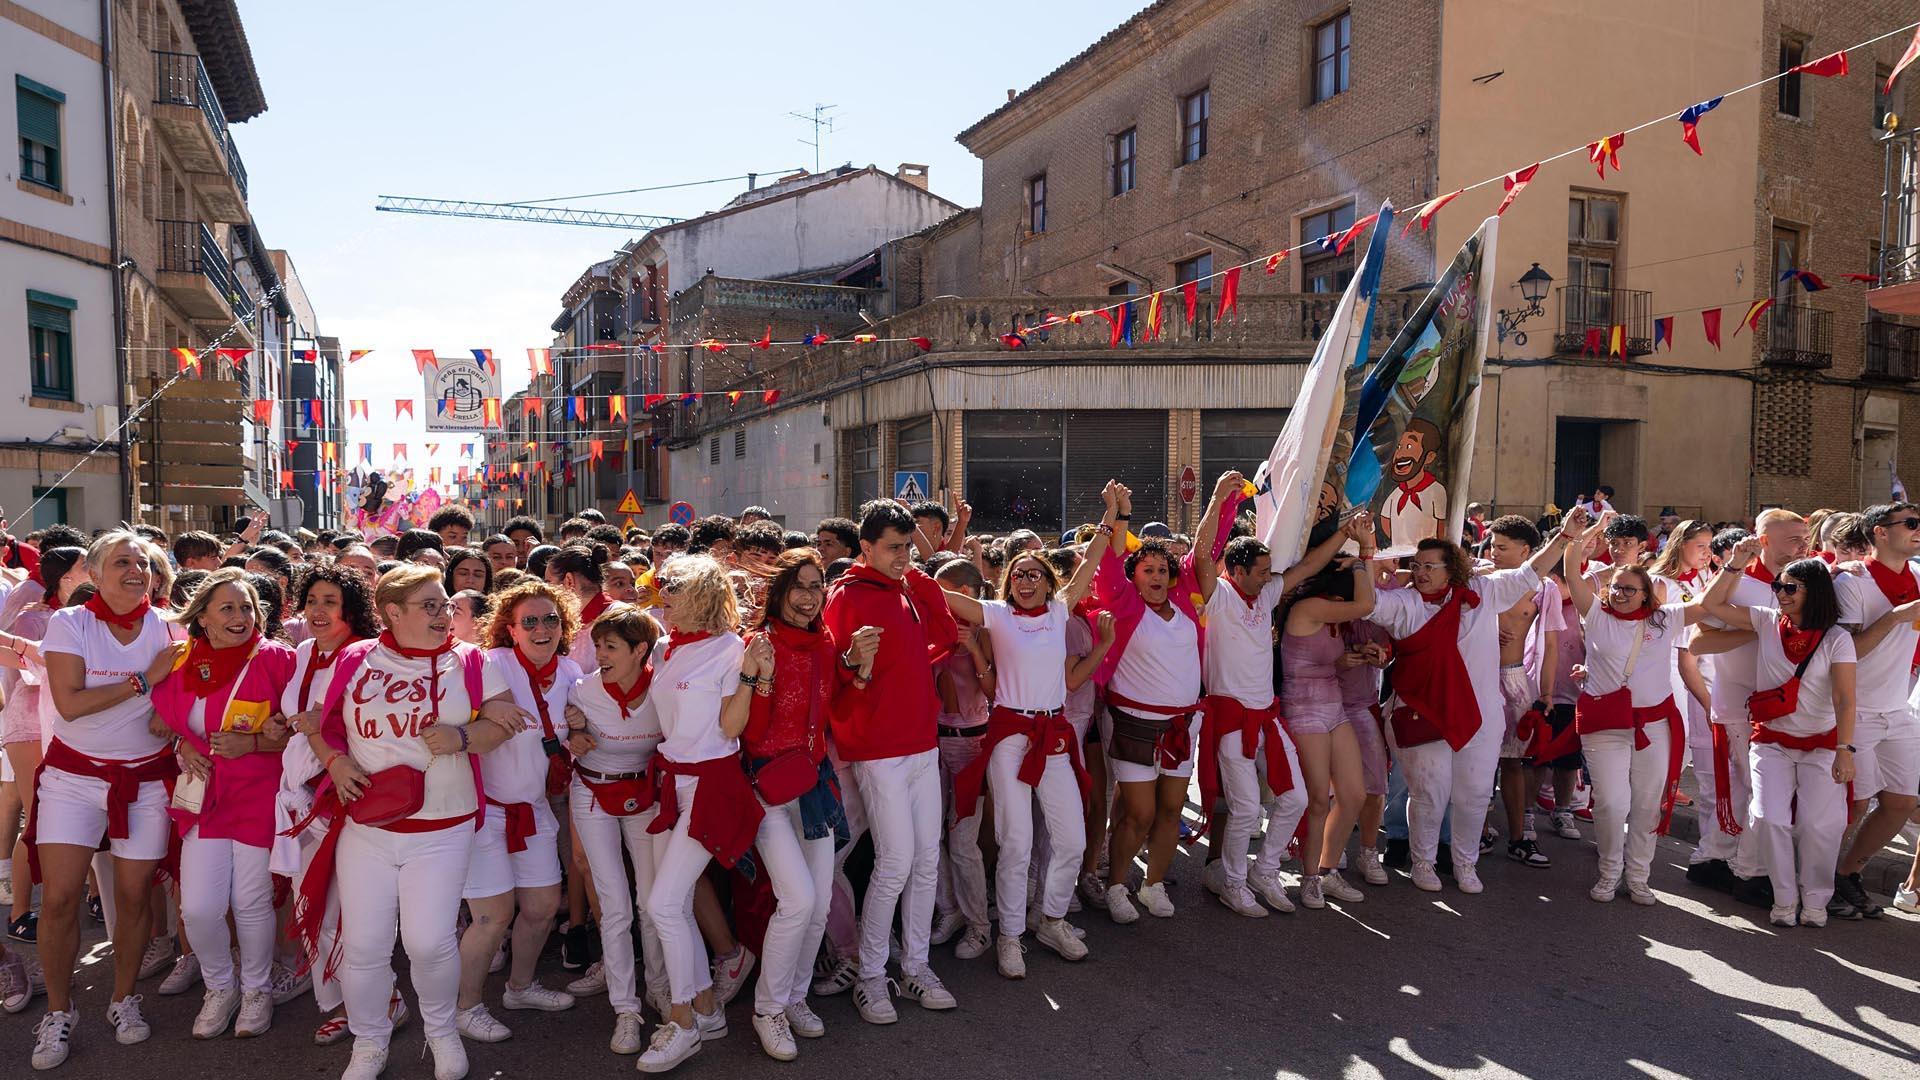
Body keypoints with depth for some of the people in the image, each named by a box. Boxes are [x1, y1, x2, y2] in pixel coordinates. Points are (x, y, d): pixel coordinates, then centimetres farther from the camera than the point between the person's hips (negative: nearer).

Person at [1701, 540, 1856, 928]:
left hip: (1821, 743, -2)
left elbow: (1845, 699, -14)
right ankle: (1785, 898, 10)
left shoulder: (1836, 639, -9)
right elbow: (1712, 605, 0)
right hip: (1771, 740, 2)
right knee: (1770, 818, -7)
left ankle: (1815, 899, 18)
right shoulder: (1768, 621, -2)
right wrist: (1736, 564, -9)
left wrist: (1845, 750, -22)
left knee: (1819, 823, -5)